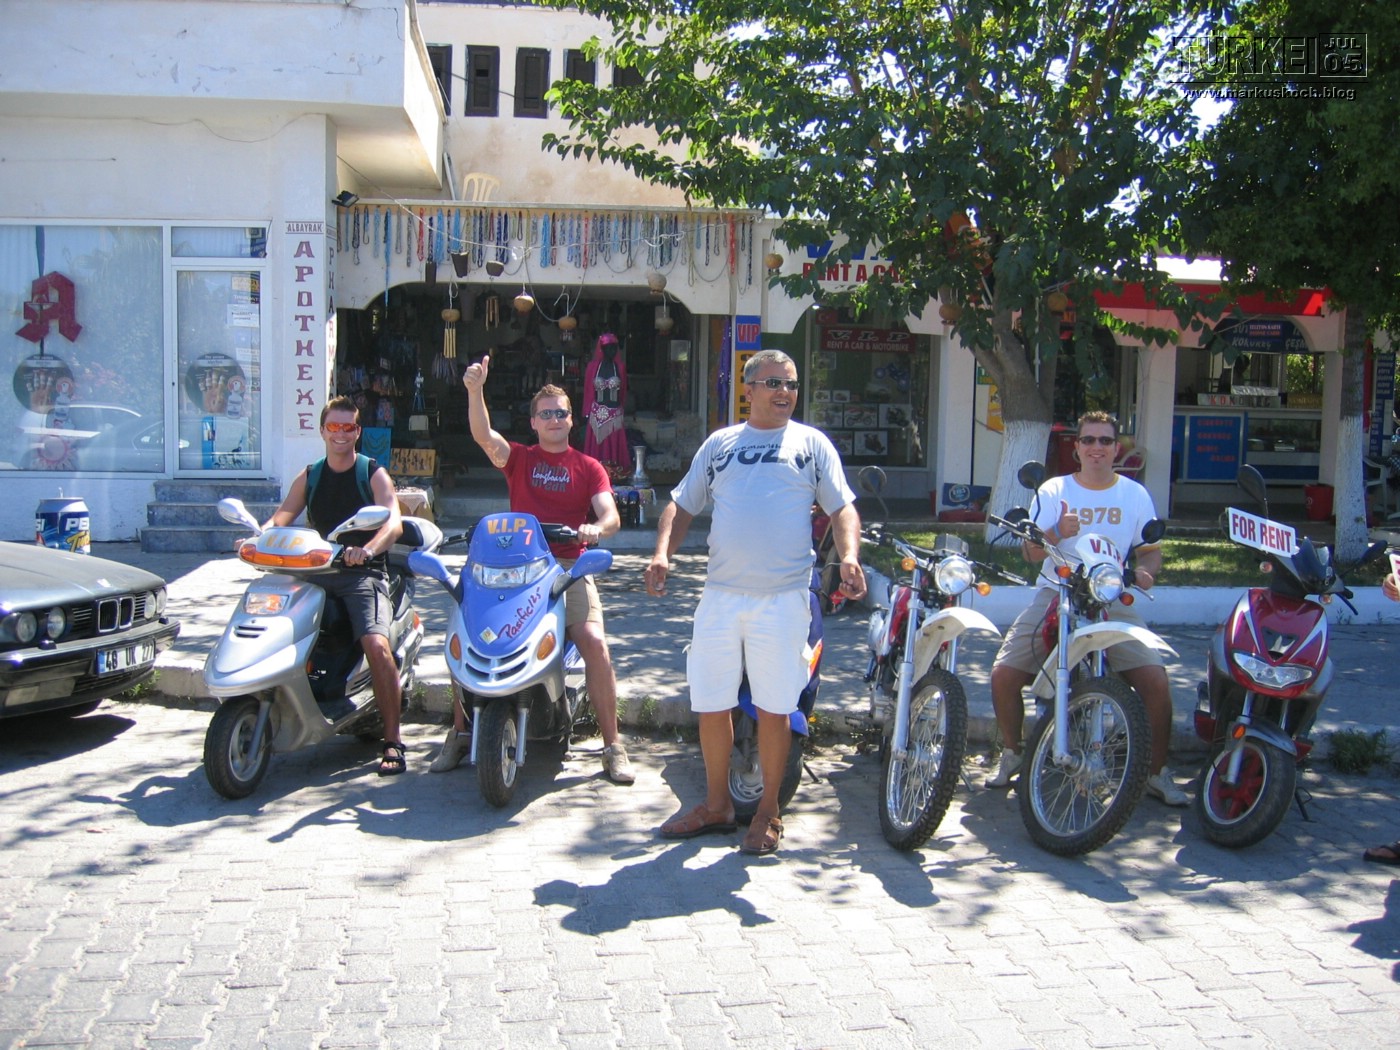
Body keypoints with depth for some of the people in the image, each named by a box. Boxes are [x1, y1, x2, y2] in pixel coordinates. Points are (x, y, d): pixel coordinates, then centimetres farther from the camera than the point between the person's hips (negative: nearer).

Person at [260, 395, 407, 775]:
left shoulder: (374, 474, 2)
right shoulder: (308, 478, 16)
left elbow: (394, 522, -14)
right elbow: (281, 517, 5)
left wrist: (366, 550, -35)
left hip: (364, 574, -5)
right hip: (316, 573, 5)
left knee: (376, 645, -28)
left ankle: (393, 741, -20)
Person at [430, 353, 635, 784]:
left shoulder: (588, 468, 11)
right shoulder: (519, 458, 12)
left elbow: (610, 514, -3)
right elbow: (484, 436, -8)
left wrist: (598, 527, -27)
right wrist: (475, 391, -25)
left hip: (568, 569, -1)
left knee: (595, 642, -22)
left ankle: (613, 744, -9)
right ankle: (458, 732, 5)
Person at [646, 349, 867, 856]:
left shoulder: (812, 443, 8)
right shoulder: (719, 443, 14)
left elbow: (842, 507, 3)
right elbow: (682, 504, 15)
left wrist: (849, 556, -16)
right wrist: (662, 552, -3)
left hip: (783, 598, -2)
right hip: (720, 595, 3)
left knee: (774, 708, 3)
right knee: (709, 704, 9)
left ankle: (768, 810, 20)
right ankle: (717, 804, 27)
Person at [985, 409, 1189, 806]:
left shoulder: (1135, 494, 9)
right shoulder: (1053, 491, 4)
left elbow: (1151, 549, 11)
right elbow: (1031, 552, -3)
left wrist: (1145, 570, -13)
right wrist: (1058, 533, -24)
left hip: (1112, 600, 1)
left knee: (1156, 680, -18)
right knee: (1003, 674, -15)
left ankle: (1158, 772, 3)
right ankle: (1012, 754, 11)